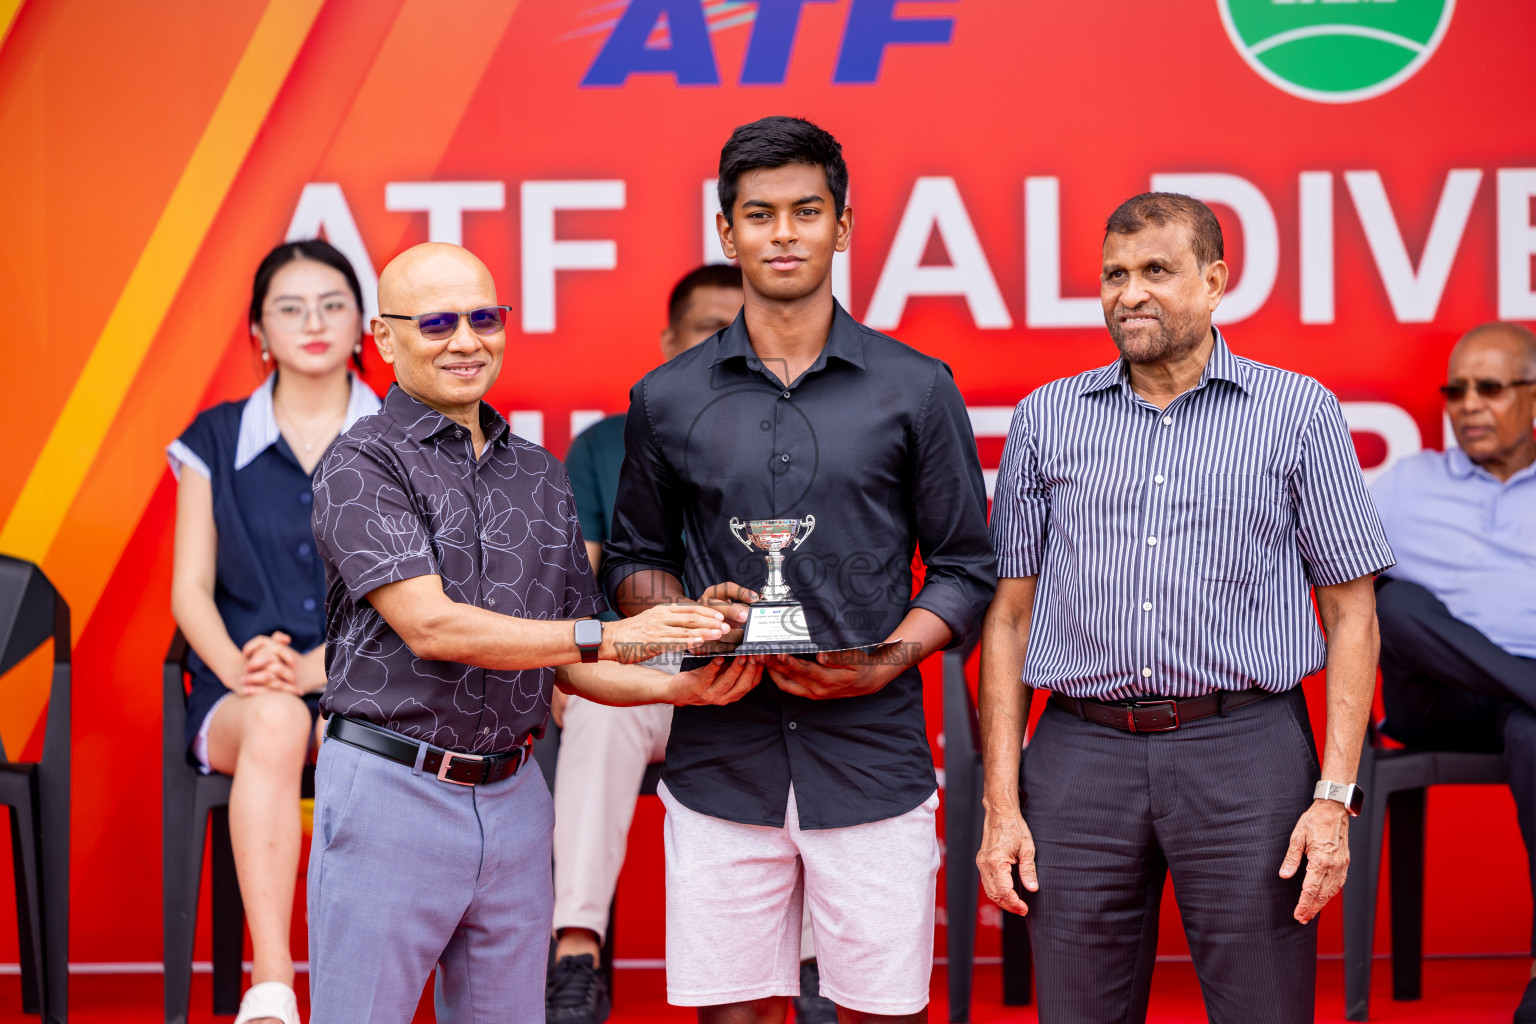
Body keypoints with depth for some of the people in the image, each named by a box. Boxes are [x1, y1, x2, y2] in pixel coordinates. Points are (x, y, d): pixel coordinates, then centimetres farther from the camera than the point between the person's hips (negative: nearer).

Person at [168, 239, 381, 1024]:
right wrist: (240, 668, -12)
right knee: (274, 723, -36)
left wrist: (314, 665, -16)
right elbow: (190, 589, 8)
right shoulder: (216, 442, 13)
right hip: (240, 693, 1)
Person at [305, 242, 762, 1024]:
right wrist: (608, 636, -21)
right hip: (391, 790, -6)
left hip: (511, 798, 6)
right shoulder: (362, 464, -6)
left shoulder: (539, 476, 14)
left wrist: (679, 687, -2)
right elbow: (430, 625, -17)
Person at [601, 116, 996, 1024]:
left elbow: (966, 566, 6)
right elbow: (633, 562, 17)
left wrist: (885, 661, -10)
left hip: (873, 759, -1)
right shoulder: (667, 400, 8)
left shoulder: (917, 390, 4)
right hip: (720, 758, 1)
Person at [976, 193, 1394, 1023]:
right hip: (1081, 754, 2)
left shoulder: (1298, 411, 5)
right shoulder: (1046, 419, 10)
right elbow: (1009, 616, 10)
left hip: (1245, 748, -2)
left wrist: (1335, 795, -6)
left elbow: (1351, 614, 4)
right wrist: (1001, 803, 3)